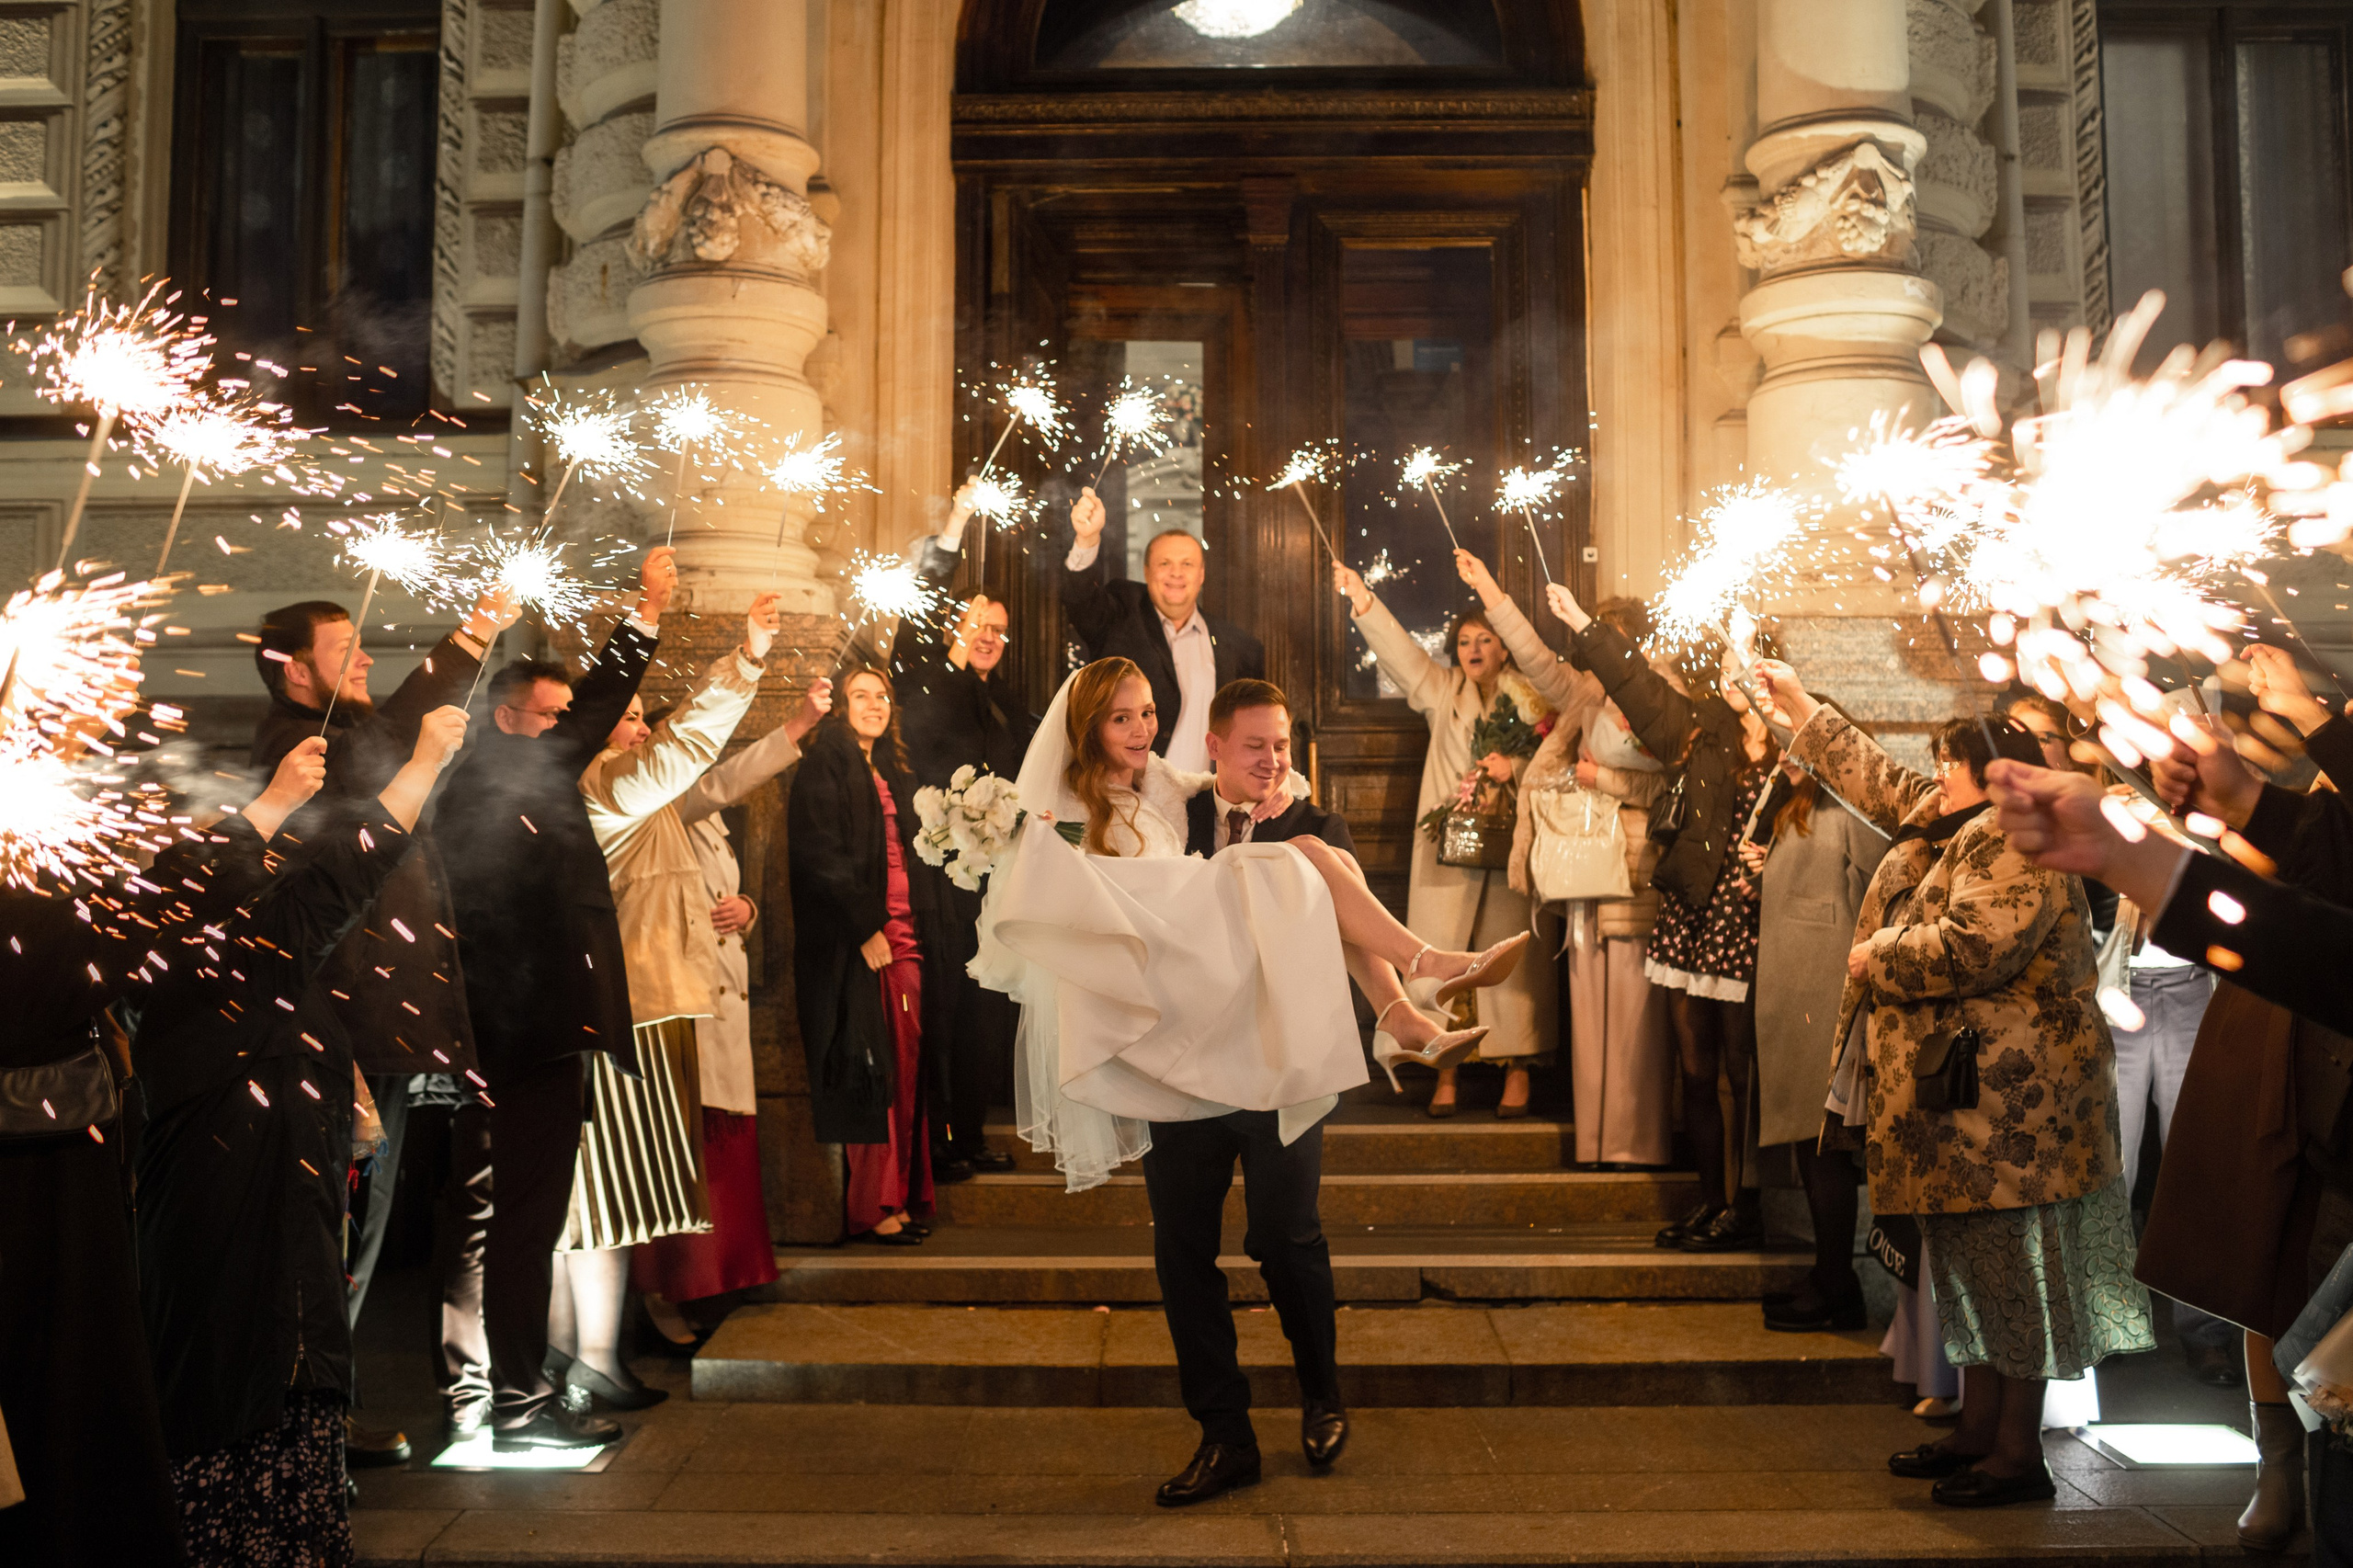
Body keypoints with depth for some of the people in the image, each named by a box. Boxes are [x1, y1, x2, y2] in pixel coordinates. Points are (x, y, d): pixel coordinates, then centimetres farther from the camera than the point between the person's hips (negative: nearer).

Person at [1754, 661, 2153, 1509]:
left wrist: (1875, 956, -12)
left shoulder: (2016, 843, -16)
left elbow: (1968, 948, -28)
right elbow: (1870, 775, 27)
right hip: (1956, 1095, 10)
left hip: (2002, 1099, -10)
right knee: (1969, 1264, 16)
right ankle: (1977, 1429, 26)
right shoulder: (1948, 825, 14)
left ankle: (2020, 1454, 9)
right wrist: (1794, 701, 30)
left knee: (2009, 1268, -1)